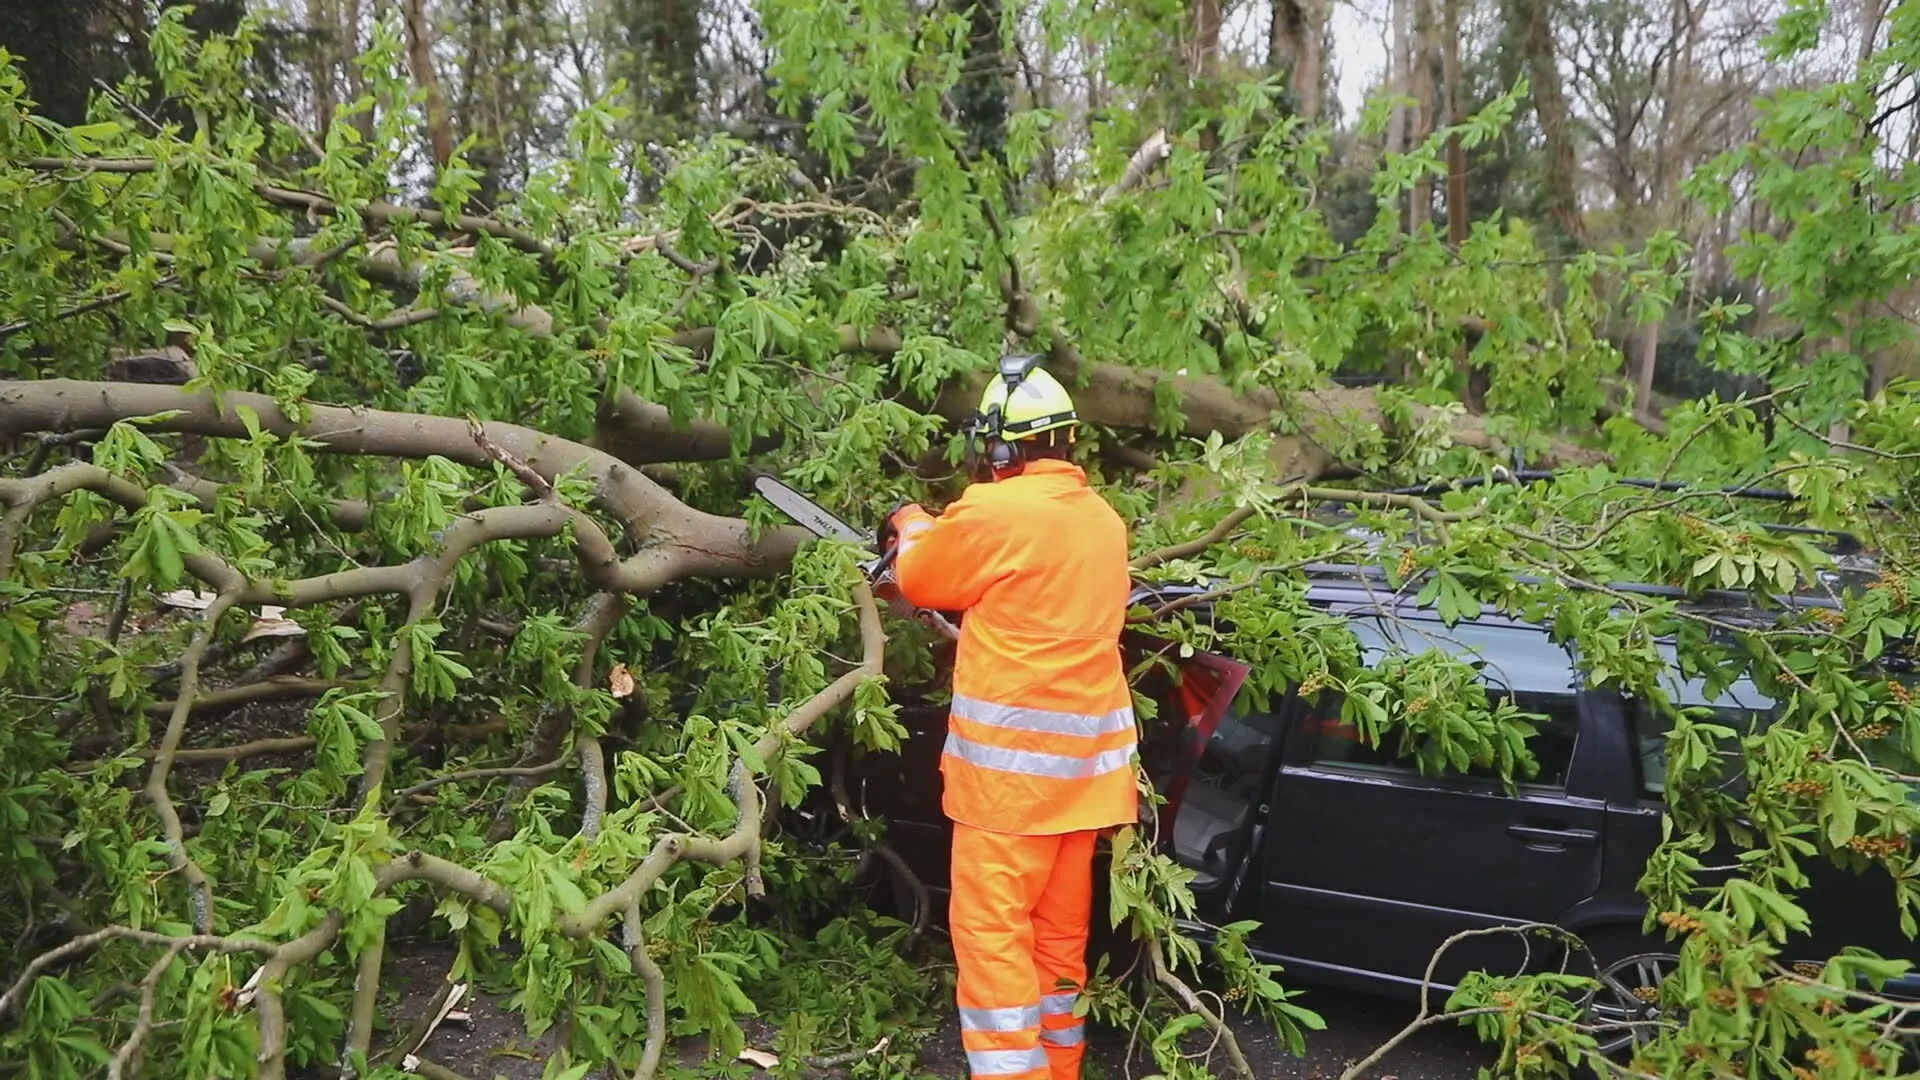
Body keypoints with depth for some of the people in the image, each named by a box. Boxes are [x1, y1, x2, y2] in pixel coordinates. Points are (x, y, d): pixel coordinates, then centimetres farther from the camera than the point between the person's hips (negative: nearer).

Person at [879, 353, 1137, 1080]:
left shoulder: (992, 511, -16)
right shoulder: (1101, 518, 8)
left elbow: (920, 581, 2)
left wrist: (913, 528, 22)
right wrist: (946, 534, 25)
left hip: (1013, 761, -8)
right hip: (1084, 757, 8)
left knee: (992, 931, -2)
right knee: (1060, 931, 17)